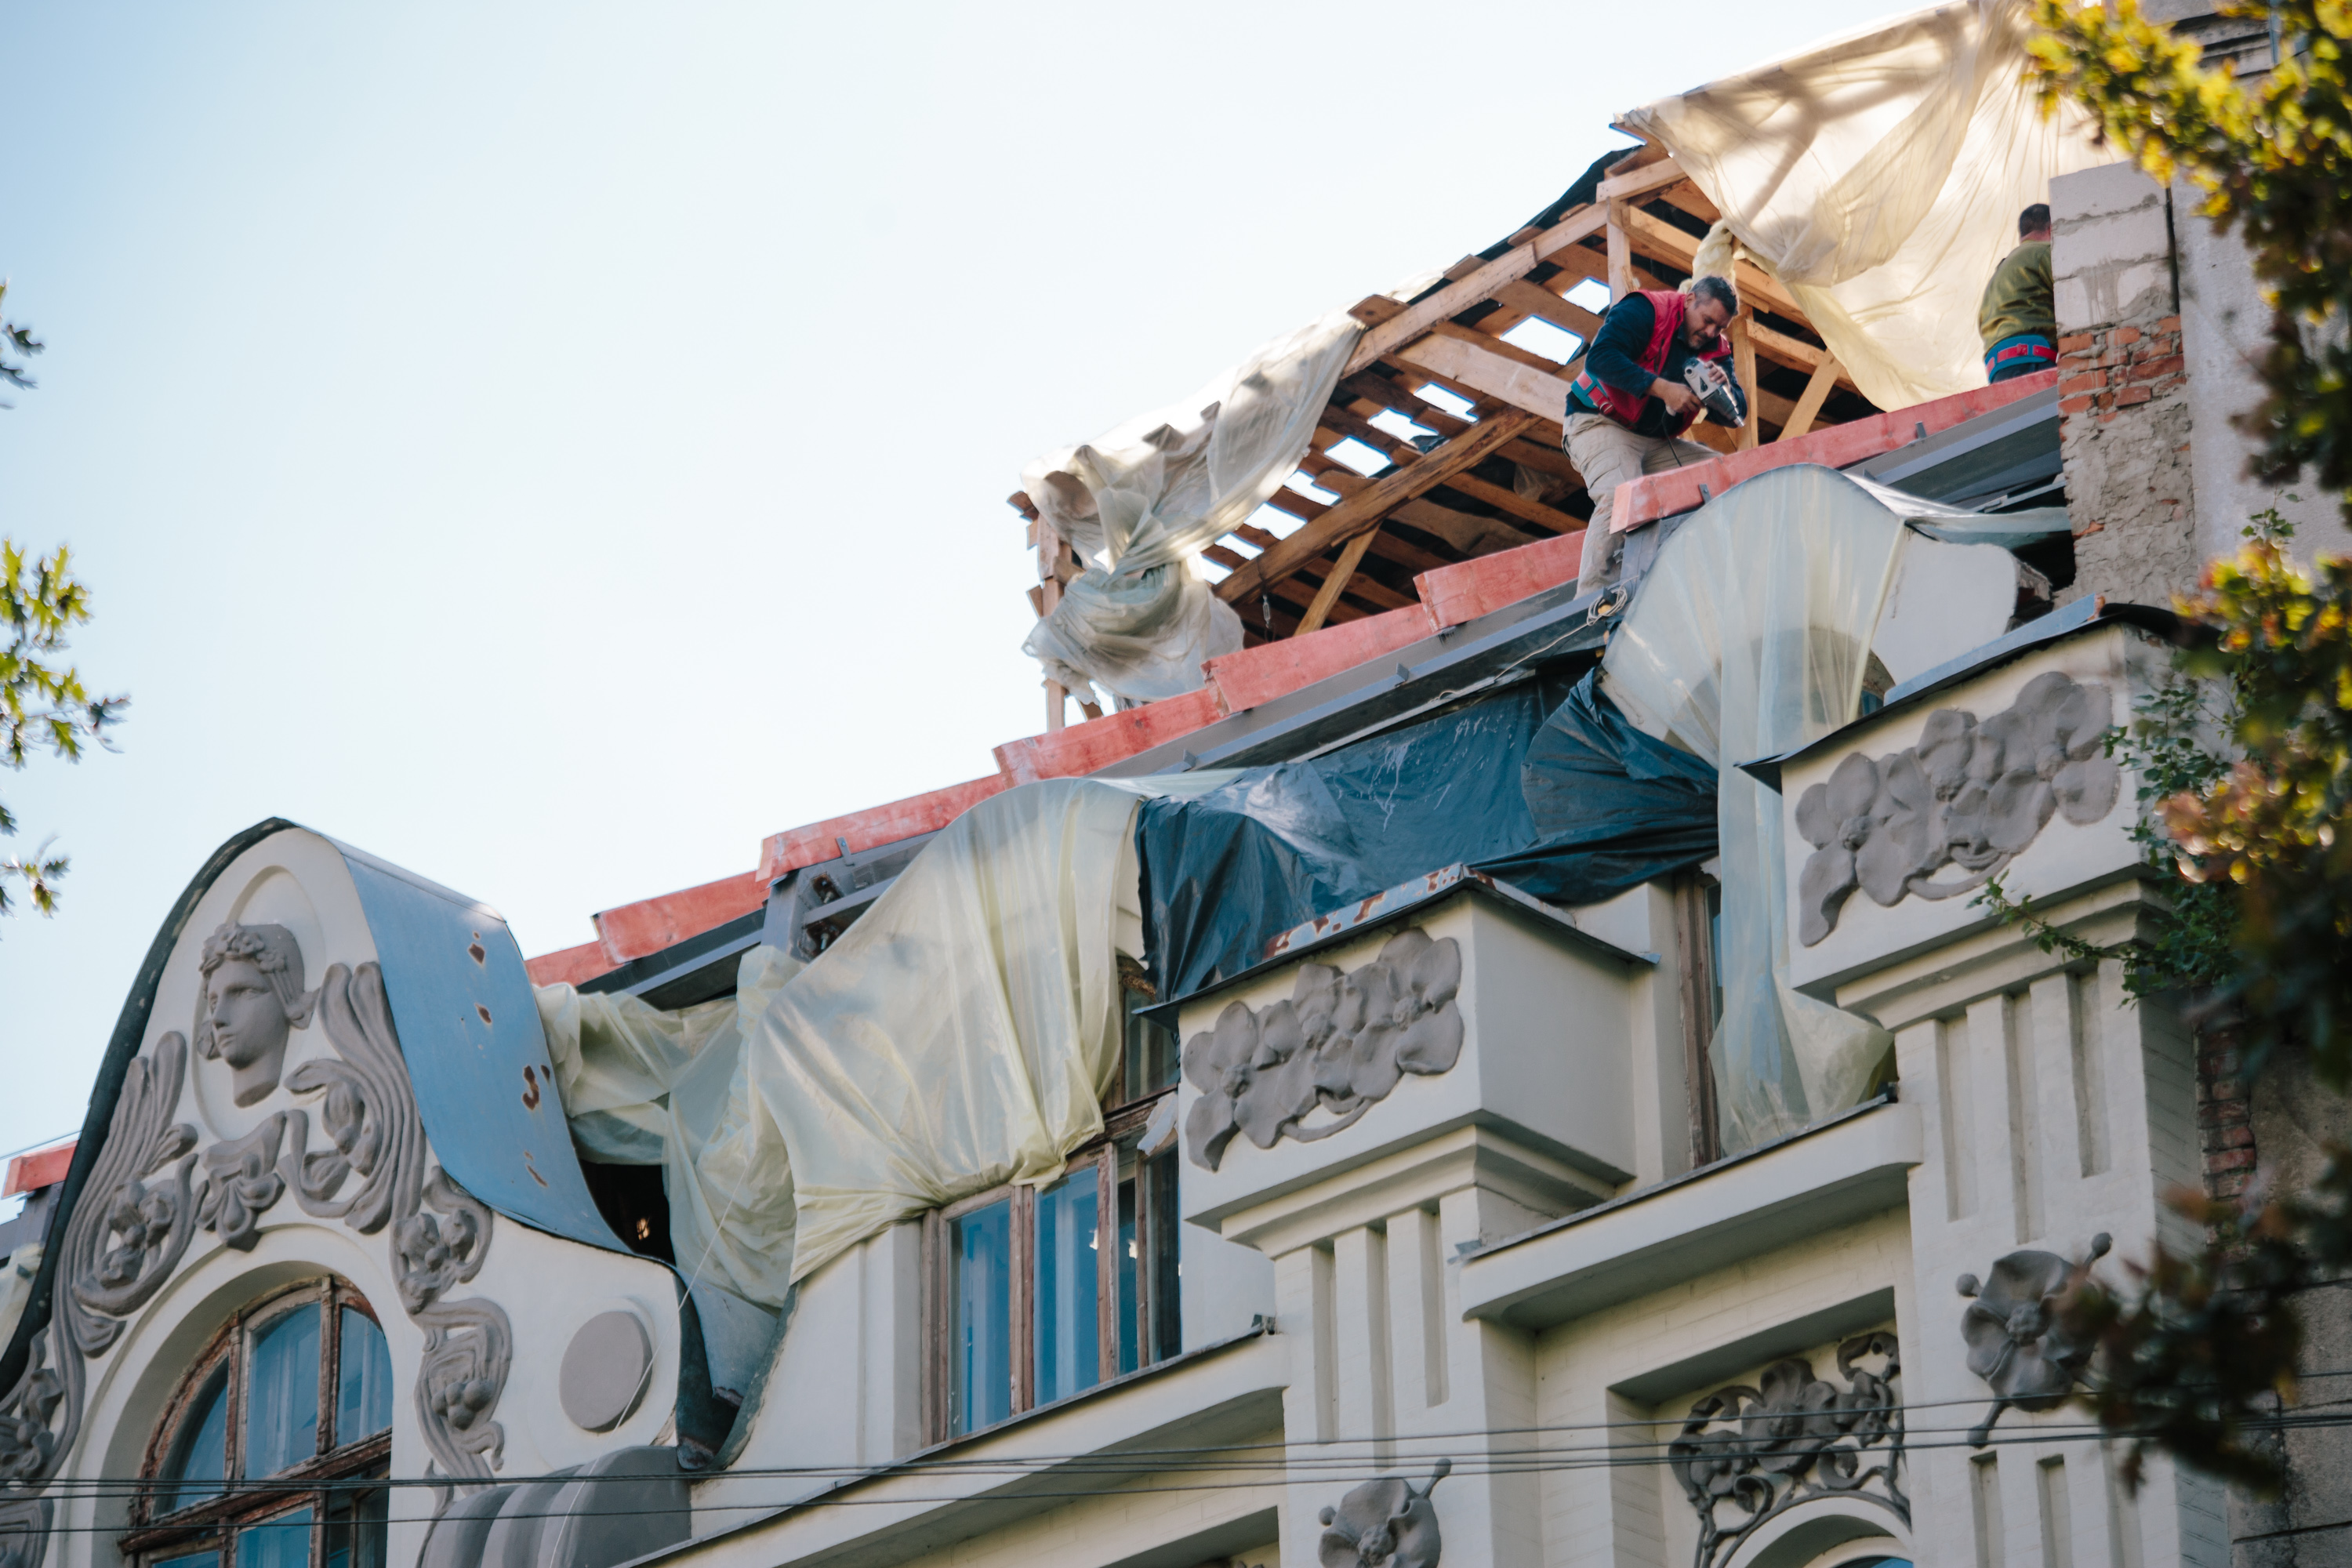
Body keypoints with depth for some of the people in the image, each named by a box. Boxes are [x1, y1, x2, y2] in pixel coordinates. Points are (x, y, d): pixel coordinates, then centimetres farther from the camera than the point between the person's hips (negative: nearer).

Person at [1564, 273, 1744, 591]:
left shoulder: (1715, 349, 7)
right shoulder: (1645, 311, -13)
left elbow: (1738, 413, 2)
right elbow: (1600, 358, -27)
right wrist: (1661, 388, -32)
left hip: (1657, 443, 8)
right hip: (1601, 423, -8)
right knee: (1621, 495, -33)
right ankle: (1590, 597, -37)